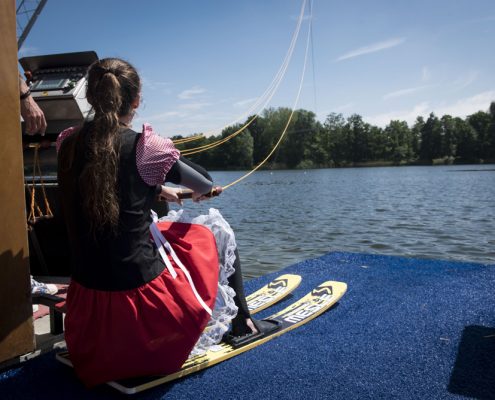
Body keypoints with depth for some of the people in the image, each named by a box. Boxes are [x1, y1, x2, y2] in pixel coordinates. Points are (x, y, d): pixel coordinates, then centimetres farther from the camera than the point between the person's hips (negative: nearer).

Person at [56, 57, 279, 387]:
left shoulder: (69, 144, -2)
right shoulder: (144, 147, -18)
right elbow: (205, 184, -1)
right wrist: (206, 190, 23)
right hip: (143, 290, -6)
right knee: (217, 227, 16)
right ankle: (242, 324, 29)